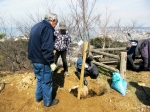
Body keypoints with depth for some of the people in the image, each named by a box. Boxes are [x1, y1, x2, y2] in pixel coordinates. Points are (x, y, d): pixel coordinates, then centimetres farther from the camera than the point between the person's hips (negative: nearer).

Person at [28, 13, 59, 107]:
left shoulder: (36, 26, 13)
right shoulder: (48, 28, -18)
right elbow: (47, 48, -26)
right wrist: (51, 62, -20)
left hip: (35, 59, 9)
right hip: (43, 61, -9)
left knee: (40, 79, 24)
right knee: (46, 81, 6)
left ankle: (39, 97, 39)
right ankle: (48, 101, 22)